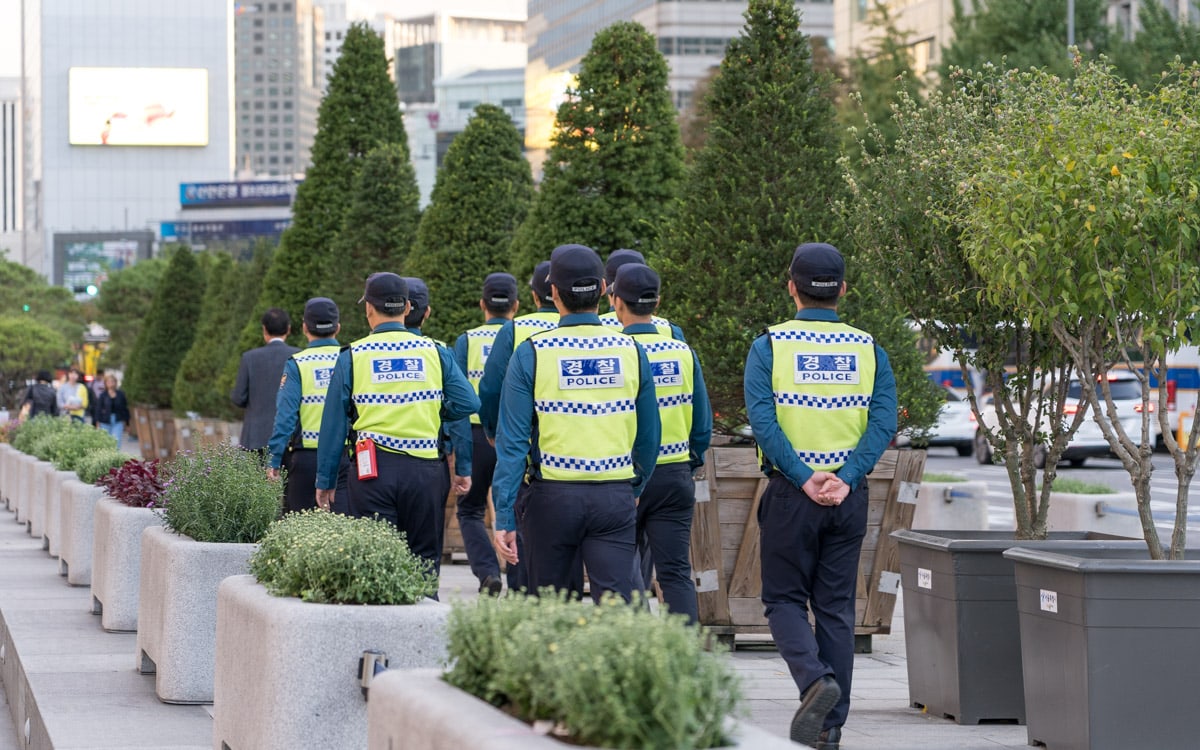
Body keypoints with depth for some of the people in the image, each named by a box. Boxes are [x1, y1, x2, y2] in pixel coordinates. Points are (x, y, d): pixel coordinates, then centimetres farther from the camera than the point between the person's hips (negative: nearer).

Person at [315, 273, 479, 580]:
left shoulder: (352, 357, 1)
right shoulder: (434, 352, 5)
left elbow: (334, 425, 3)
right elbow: (468, 403, -1)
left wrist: (325, 481, 10)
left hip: (373, 470, -1)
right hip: (425, 469, 1)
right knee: (425, 560, 8)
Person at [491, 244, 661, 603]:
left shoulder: (532, 354, -5)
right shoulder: (629, 351, 2)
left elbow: (512, 441, -7)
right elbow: (649, 437, 9)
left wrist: (504, 517, -5)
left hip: (552, 496, -1)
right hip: (615, 499, 1)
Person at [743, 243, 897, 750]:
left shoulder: (769, 347, -4)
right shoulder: (867, 350, 4)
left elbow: (762, 420, -15)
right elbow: (884, 421, -7)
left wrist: (803, 479, -15)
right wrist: (845, 477, -13)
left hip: (790, 494, -3)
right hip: (849, 496, 3)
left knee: (784, 598, 9)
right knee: (836, 606, 11)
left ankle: (815, 679, -17)